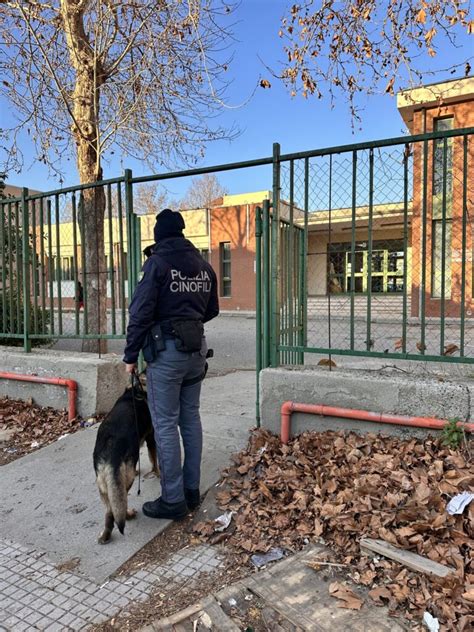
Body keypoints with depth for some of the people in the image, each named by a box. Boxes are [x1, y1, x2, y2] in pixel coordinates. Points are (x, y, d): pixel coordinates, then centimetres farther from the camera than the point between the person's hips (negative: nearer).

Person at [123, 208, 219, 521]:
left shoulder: (158, 262, -9)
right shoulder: (204, 264, 10)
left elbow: (141, 312, -12)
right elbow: (212, 310, 16)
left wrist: (131, 355, -5)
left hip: (166, 350, -6)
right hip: (197, 348, 7)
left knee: (166, 424, 1)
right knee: (191, 418, 14)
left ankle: (173, 500, 10)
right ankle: (192, 490, 24)